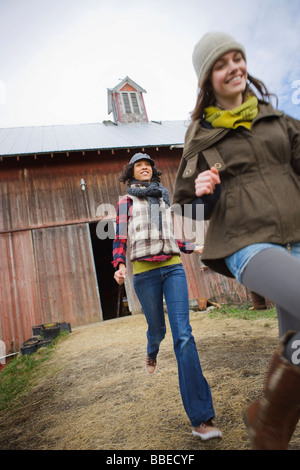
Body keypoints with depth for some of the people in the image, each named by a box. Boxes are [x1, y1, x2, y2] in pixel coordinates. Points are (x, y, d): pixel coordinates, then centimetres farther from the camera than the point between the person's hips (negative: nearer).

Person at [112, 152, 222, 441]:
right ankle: (152, 352, 54)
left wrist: (192, 248, 25)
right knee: (157, 328, 13)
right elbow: (120, 237, 0)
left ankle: (200, 418, -7)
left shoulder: (162, 200, 20)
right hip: (145, 272, -2)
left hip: (172, 268, 2)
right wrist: (119, 265, -16)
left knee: (183, 335, -9)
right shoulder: (126, 201, 9)